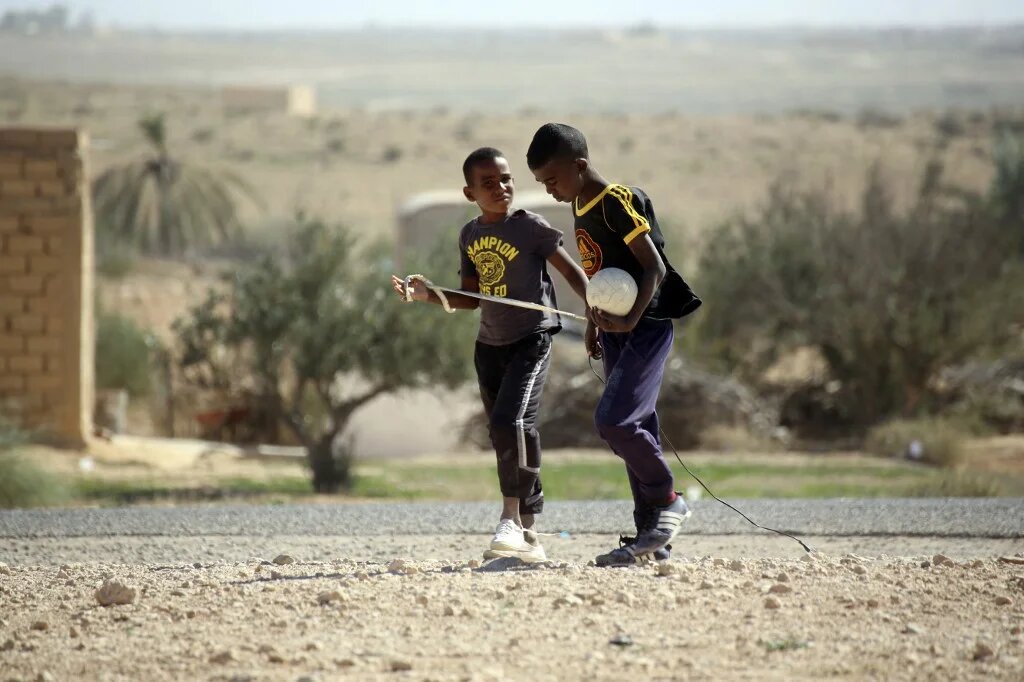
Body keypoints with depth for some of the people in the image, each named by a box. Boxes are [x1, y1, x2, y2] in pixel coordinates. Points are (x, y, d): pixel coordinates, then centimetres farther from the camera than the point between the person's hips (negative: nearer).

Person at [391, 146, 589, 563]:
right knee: (504, 434, 8)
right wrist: (427, 295, 1)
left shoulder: (530, 228, -10)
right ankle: (528, 533, 14)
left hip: (531, 339, -7)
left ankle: (511, 518, -18)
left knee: (509, 422, -24)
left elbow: (571, 271, -8)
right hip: (490, 344, 7)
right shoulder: (470, 236, 8)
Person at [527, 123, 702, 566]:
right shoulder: (582, 208, 11)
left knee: (614, 420, -19)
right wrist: (594, 324, 23)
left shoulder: (618, 201, -16)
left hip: (646, 326, -9)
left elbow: (655, 268, -20)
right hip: (615, 329, 9)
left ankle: (667, 500, 0)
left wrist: (630, 321, -29)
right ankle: (652, 539, 12)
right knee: (635, 428, 9)